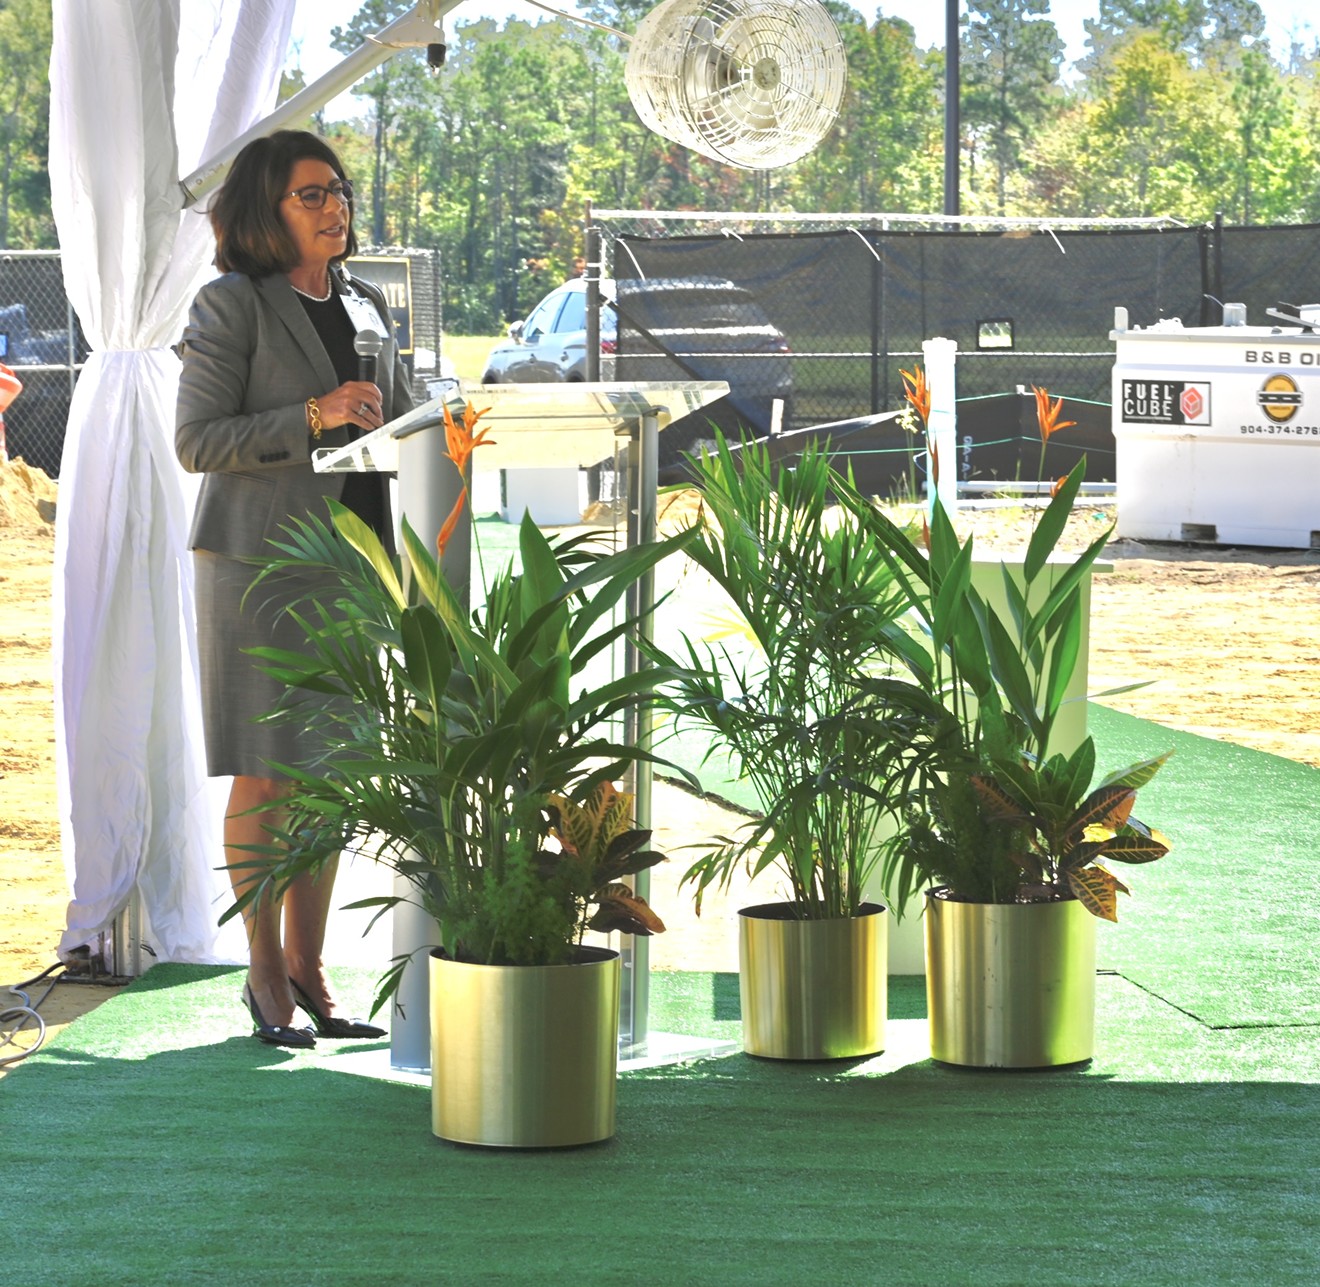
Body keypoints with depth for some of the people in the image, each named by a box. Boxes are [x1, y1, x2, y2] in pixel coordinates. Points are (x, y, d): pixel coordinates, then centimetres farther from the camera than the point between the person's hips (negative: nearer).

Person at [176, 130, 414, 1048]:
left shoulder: (368, 309, 16)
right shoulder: (232, 307, -3)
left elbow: (401, 425, 23)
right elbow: (197, 441, -9)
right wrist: (312, 418, -18)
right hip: (261, 559, -6)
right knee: (265, 776, -3)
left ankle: (308, 965, 15)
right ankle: (267, 976, 5)